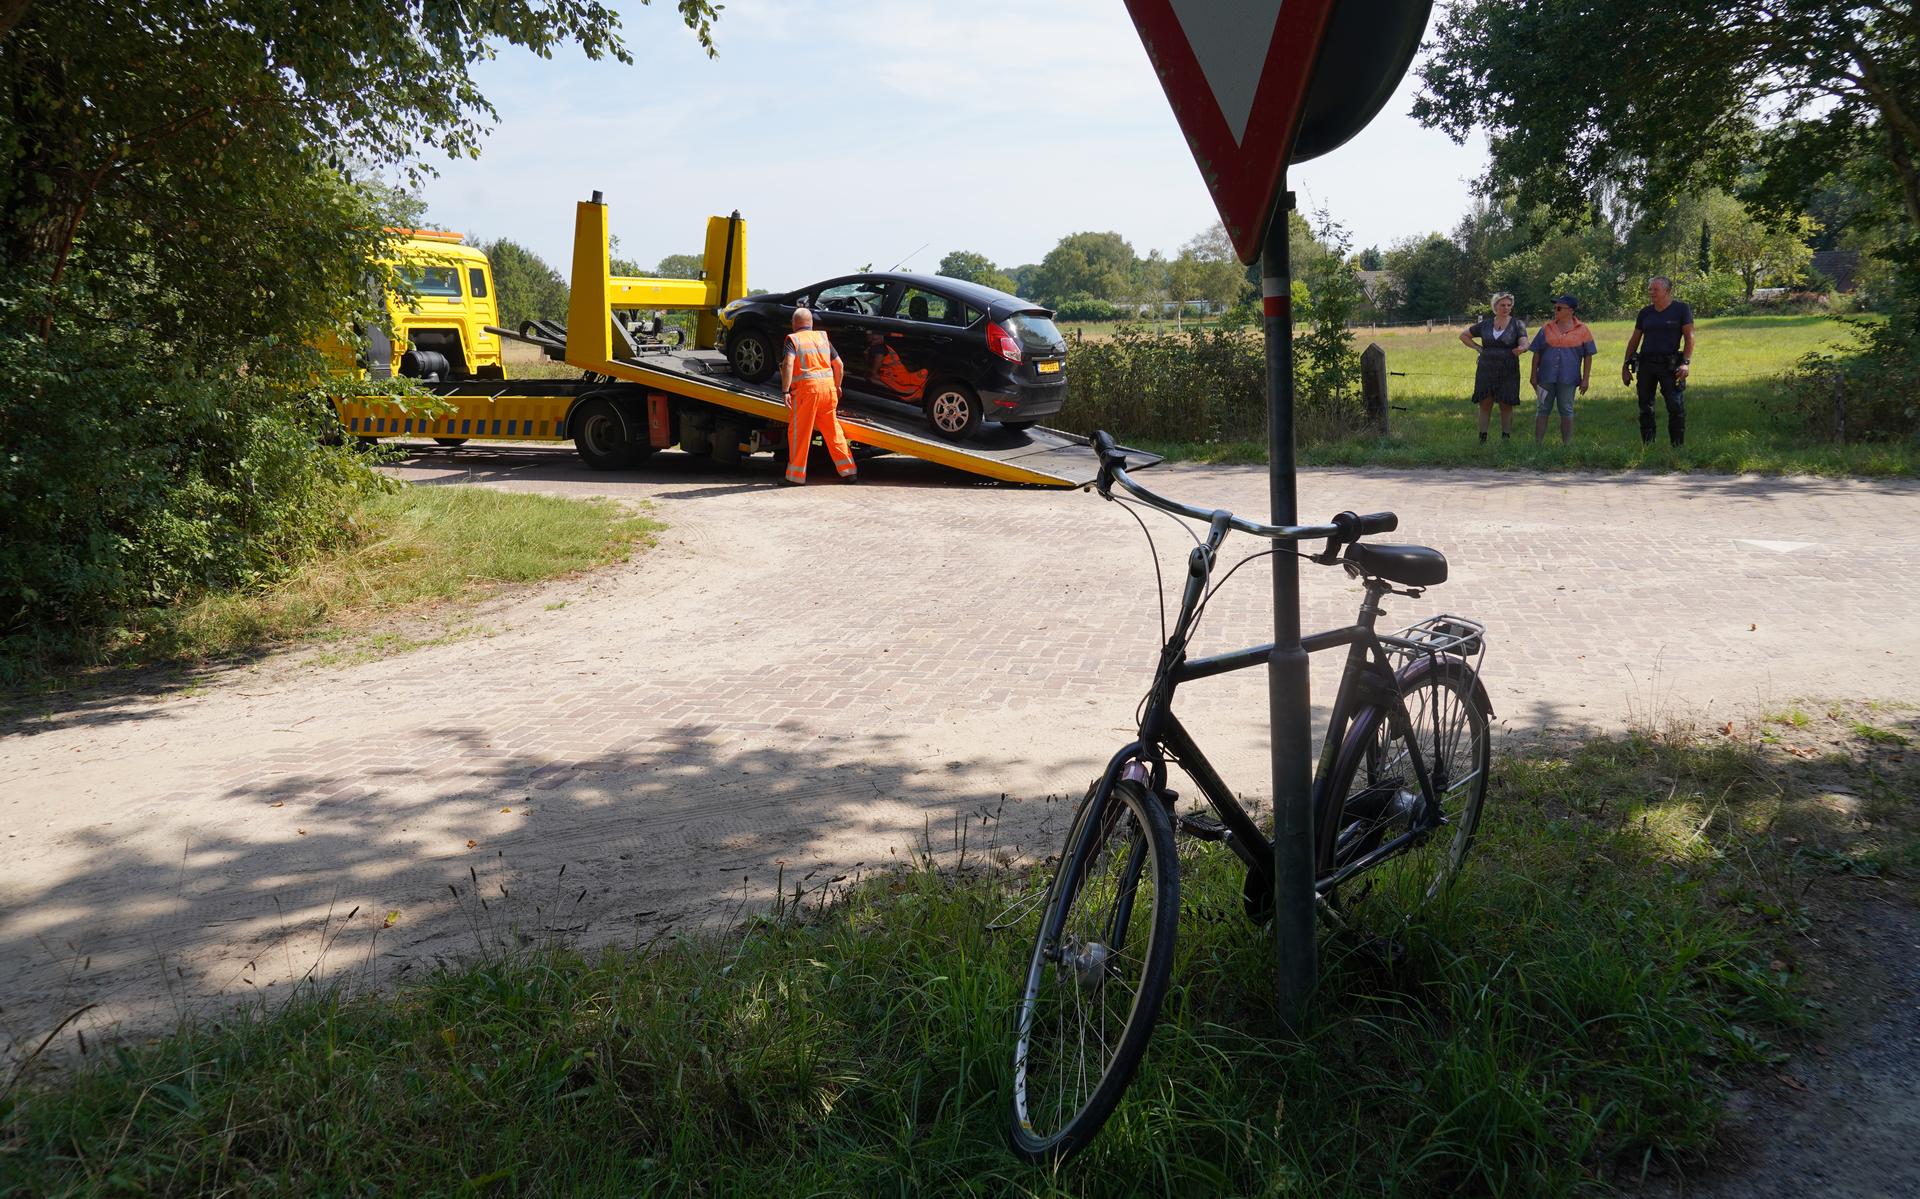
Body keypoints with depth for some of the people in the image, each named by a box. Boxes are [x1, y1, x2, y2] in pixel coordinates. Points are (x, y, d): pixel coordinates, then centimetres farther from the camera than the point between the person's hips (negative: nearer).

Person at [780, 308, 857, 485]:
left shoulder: (793, 339, 2)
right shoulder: (822, 337, 16)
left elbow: (788, 364, -15)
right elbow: (839, 365, 16)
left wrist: (785, 391, -14)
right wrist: (837, 386, 29)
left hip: (806, 387, -5)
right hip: (828, 386, 5)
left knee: (799, 433, 3)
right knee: (833, 431, 13)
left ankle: (796, 476, 6)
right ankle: (849, 471, 13)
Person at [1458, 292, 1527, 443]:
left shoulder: (1517, 325, 0)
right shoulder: (1486, 324, 7)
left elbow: (1524, 344, -14)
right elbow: (1463, 335, 16)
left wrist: (1522, 349, -38)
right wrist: (1477, 348, 4)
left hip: (1508, 373, -2)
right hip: (1486, 372, 2)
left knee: (1506, 406, 2)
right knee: (1485, 405, 3)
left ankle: (1505, 440, 9)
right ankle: (1482, 440, 7)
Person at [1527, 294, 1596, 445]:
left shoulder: (1582, 330, 2)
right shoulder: (1547, 328, 7)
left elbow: (1588, 356, 3)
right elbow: (1537, 353, 9)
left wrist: (1585, 379, -2)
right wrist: (1533, 375, 4)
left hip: (1568, 378, -2)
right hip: (1546, 376, 2)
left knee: (1566, 410, 4)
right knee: (1542, 409, 2)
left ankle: (1566, 444, 10)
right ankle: (1537, 443, 5)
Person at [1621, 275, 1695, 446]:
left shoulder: (1681, 310, 0)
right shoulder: (1645, 313, 12)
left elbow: (1689, 338, -4)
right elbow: (1634, 340, 17)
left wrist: (1686, 363, -15)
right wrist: (1626, 365, 11)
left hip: (1670, 365, -4)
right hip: (1646, 364, 4)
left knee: (1676, 407, -7)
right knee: (1645, 408, 7)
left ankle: (1678, 446, -2)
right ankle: (1647, 446, 14)